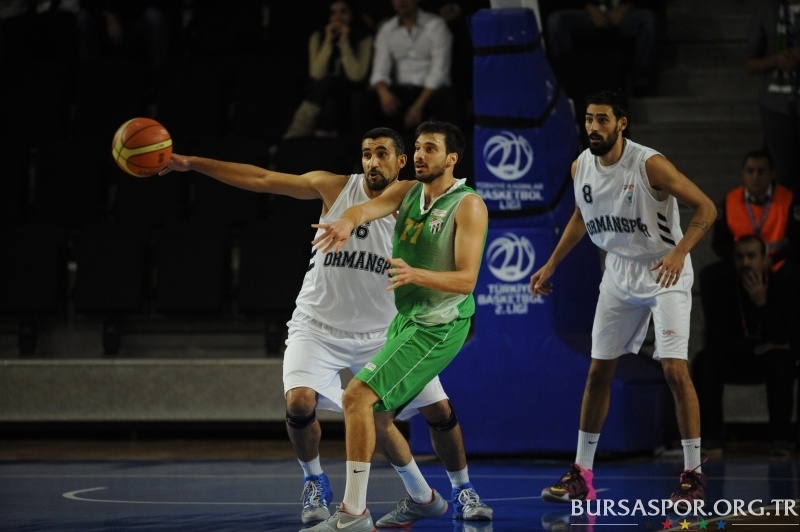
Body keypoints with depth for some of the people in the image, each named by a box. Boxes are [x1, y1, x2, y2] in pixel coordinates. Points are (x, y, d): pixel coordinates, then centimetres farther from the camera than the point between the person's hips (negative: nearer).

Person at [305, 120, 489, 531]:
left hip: (439, 326, -8)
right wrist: (348, 221, -41)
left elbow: (466, 280, -20)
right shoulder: (406, 192, 6)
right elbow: (370, 207, -16)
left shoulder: (468, 206, -14)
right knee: (375, 418, 15)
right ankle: (423, 498, 33)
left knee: (358, 397, -19)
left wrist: (415, 274, -38)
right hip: (407, 319, 8)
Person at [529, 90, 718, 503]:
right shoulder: (581, 167, -3)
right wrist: (551, 265, 17)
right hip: (618, 276, 6)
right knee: (598, 372, 7)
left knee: (675, 369, -15)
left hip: (665, 276, -6)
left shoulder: (650, 165, -22)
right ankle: (581, 474, 15)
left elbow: (706, 208, -18)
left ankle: (693, 474, -6)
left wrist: (679, 252, -32)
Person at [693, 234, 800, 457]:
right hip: (732, 359, 1)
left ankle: (781, 438, -30)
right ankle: (712, 437, -23)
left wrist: (762, 303, -37)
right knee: (705, 362, -29)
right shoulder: (717, 278, -16)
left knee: (781, 361, -35)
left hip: (772, 355, -1)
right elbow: (715, 336, -15)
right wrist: (752, 348, -25)